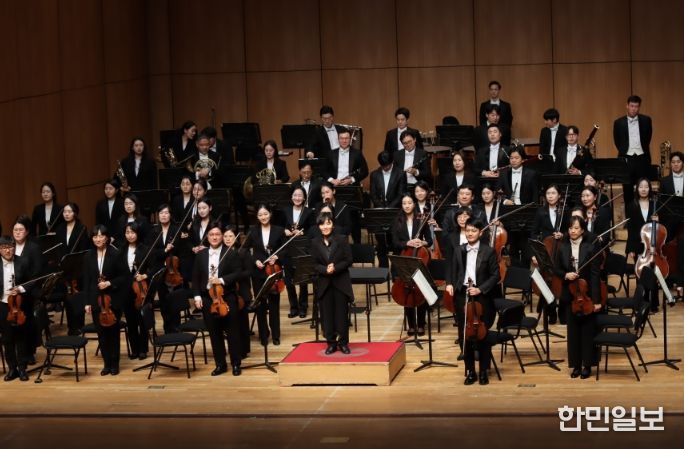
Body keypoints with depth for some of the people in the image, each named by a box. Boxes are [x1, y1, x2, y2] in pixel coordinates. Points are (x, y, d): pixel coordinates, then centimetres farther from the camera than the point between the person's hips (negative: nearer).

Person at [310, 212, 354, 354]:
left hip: (341, 282, -2)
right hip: (324, 283, 2)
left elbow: (348, 261, -6)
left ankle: (343, 342, 13)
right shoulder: (315, 243, 2)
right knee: (327, 314, 4)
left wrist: (335, 268, -20)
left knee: (341, 313, 2)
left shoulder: (341, 240, -4)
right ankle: (331, 343, 15)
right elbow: (314, 264, 1)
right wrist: (325, 270, -18)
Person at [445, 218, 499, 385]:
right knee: (464, 336, 4)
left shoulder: (489, 252, -2)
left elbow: (495, 275, -3)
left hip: (482, 297, -3)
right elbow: (451, 270, 11)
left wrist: (480, 289, -14)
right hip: (462, 296, 3)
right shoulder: (458, 251, 9)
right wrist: (449, 283, -9)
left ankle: (483, 371, 14)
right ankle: (470, 371, 15)